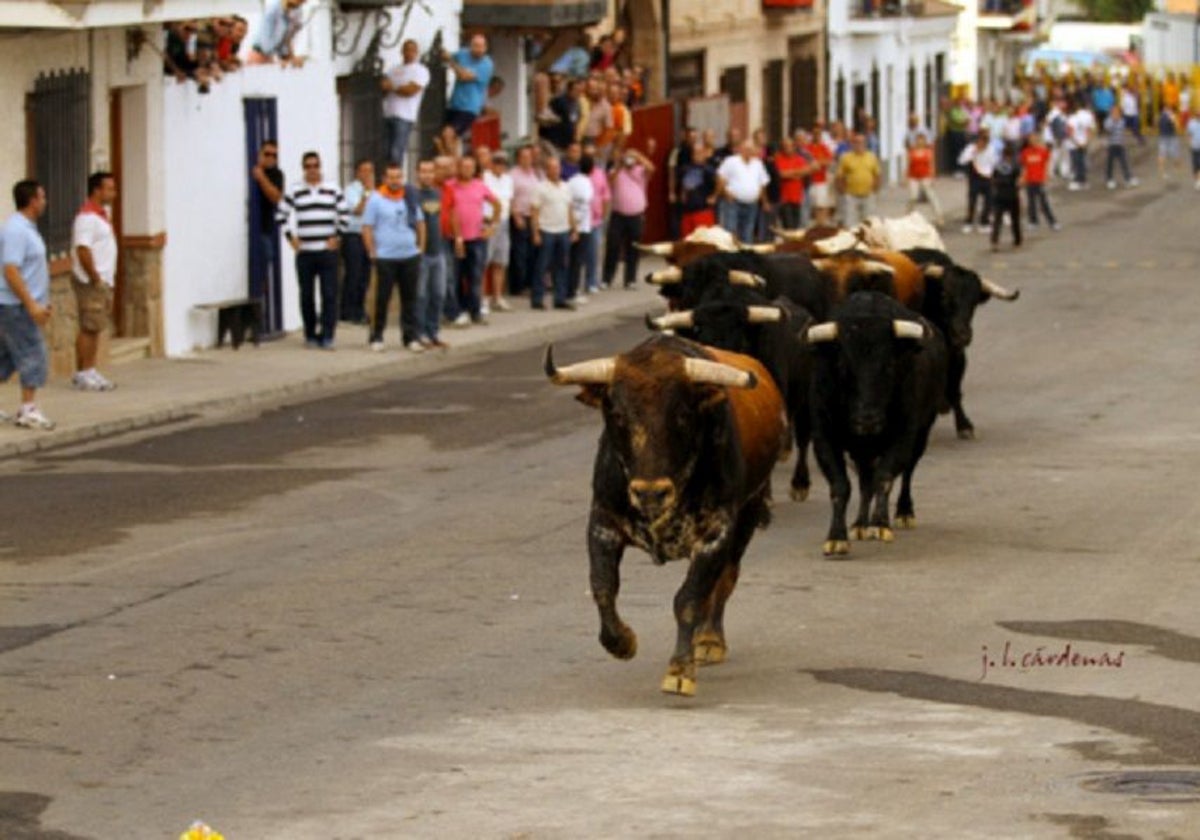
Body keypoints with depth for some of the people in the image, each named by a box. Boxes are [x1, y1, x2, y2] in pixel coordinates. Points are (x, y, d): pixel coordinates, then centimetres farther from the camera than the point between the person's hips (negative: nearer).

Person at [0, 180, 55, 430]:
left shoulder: (27, 228, 14)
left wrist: (42, 303, 22)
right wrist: (32, 305, -25)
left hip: (26, 306, 10)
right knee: (33, 357, -7)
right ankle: (28, 411, -4)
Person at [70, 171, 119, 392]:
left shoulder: (101, 214, 16)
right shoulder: (87, 217, -16)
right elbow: (83, 250, -23)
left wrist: (107, 280, 16)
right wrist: (95, 280, -19)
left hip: (103, 281, 10)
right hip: (90, 282, -10)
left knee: (96, 328, 11)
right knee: (89, 328, -7)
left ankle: (89, 372, 15)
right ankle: (83, 374, -4)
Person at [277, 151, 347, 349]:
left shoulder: (333, 190, 5)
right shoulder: (294, 192, 5)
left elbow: (344, 215, 8)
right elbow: (282, 215, 9)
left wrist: (337, 236, 0)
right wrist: (291, 237, 2)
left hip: (328, 251, -1)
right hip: (305, 252, 1)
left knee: (330, 294, -7)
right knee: (306, 295, 5)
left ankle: (327, 336, -6)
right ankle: (310, 334, 16)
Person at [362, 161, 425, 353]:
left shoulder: (411, 197, 7)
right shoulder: (376, 199, -4)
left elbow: (420, 222, 16)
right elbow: (367, 228, -4)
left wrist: (421, 247, 9)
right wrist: (373, 253, -9)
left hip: (410, 256, 4)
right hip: (386, 258, -4)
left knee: (410, 298, 6)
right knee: (382, 298, 1)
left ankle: (411, 337, 11)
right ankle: (377, 337, 10)